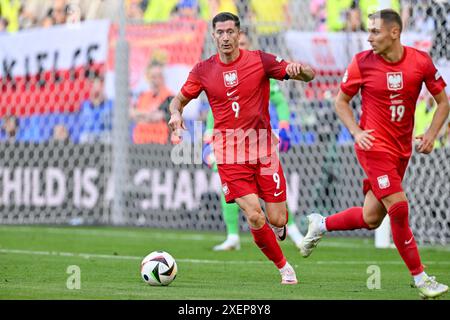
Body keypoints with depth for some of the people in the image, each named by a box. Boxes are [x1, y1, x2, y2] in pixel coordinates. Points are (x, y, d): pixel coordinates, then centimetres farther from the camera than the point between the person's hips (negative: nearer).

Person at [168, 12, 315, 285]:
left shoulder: (259, 61, -2)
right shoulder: (203, 71, 2)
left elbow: (309, 76, -2)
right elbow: (179, 99, 14)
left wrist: (299, 69, -26)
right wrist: (176, 113, -10)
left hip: (263, 147, 0)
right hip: (229, 153, 0)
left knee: (276, 220, -2)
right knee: (254, 216, -16)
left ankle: (280, 226, 38)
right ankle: (284, 267, 7)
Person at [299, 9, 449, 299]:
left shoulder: (421, 62, -4)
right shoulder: (363, 62, -8)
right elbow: (341, 101, 4)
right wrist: (356, 132, -10)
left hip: (402, 150, 4)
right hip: (375, 146, -4)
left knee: (371, 219, 6)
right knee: (399, 209, -14)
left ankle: (320, 225, 33)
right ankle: (420, 278, -3)